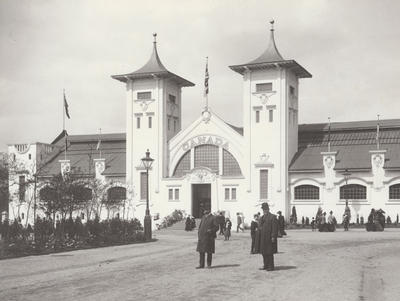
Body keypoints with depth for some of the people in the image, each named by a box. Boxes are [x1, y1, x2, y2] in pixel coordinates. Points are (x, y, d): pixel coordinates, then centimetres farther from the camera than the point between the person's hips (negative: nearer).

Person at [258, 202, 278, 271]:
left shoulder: (273, 217, -6)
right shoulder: (262, 217, 17)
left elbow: (275, 228, -12)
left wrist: (273, 237, -17)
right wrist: (259, 236, 12)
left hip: (269, 238, -7)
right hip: (263, 238, 7)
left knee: (269, 253, -4)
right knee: (264, 252, 11)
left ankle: (271, 266, 3)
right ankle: (266, 265, 21)